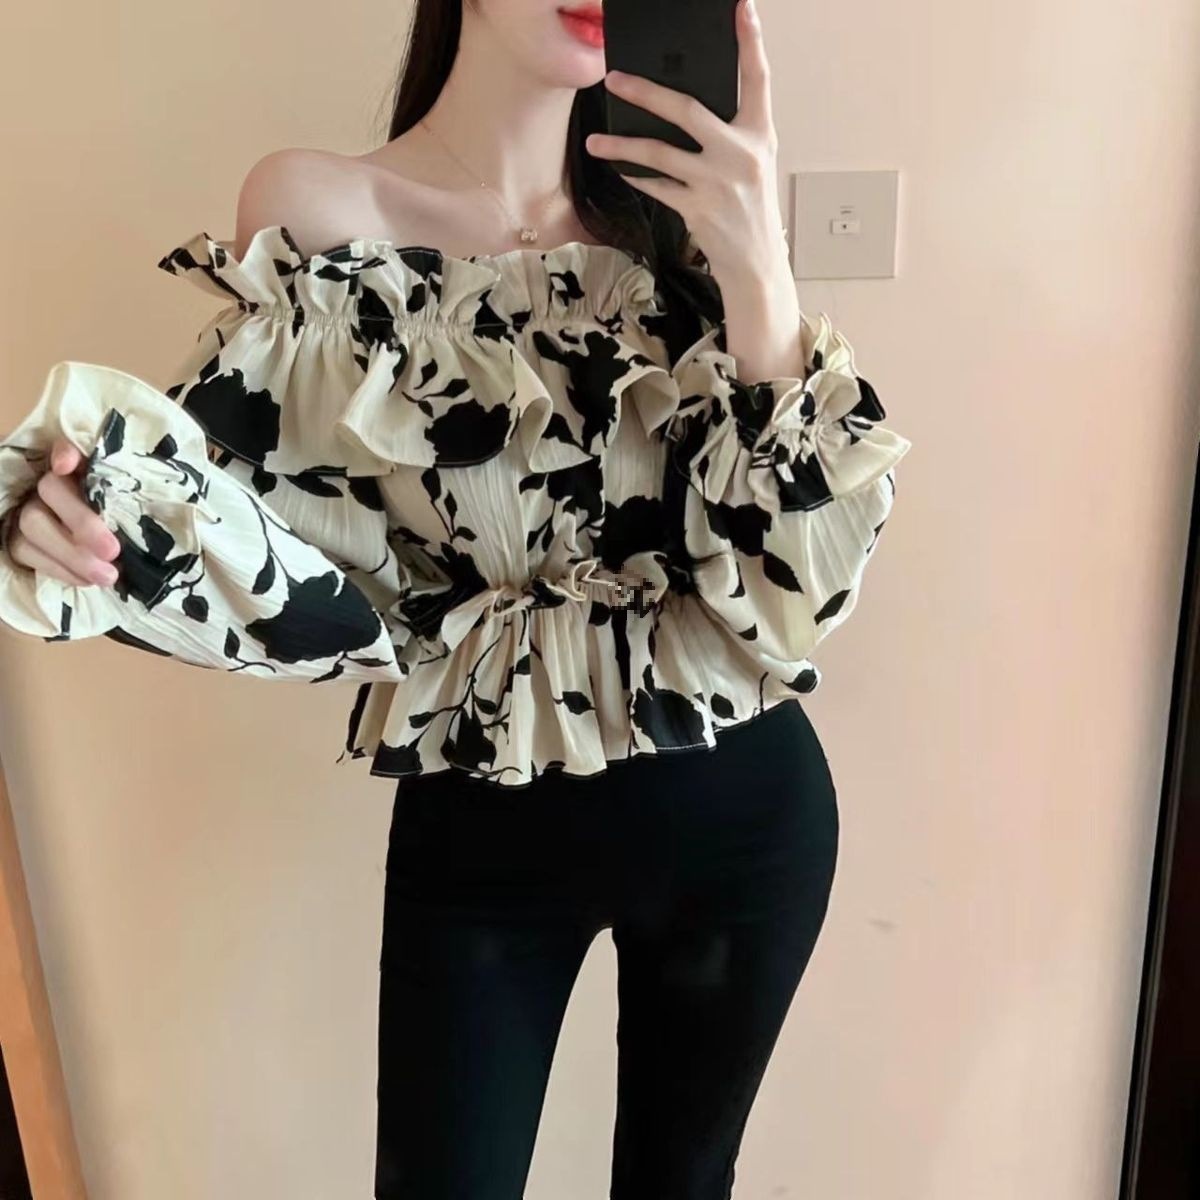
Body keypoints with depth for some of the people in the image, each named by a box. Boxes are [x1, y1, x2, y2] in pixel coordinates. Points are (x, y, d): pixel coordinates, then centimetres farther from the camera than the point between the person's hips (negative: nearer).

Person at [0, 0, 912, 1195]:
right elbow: (329, 567, -8)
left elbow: (796, 586, -12)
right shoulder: (317, 211, -9)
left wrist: (759, 275, -23)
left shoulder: (673, 220, -4)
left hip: (744, 810, 3)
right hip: (480, 835, -2)